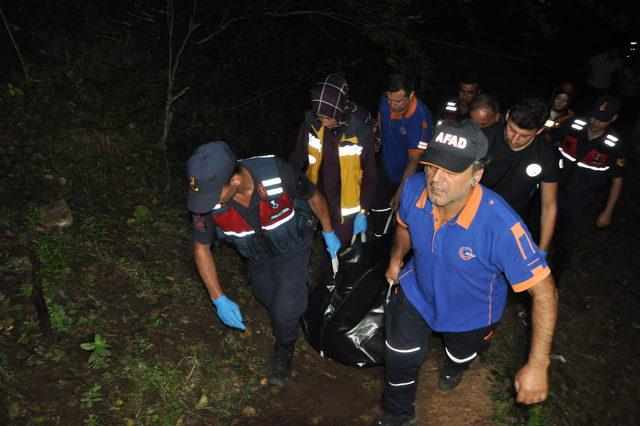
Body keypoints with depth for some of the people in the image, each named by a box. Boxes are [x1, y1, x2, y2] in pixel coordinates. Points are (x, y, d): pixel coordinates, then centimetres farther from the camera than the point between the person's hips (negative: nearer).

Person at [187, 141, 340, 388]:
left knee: (284, 312, -11)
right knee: (268, 299, 24)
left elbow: (314, 196, -15)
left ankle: (285, 346, 24)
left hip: (292, 248, -3)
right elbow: (201, 248, -13)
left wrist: (329, 233, 0)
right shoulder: (207, 200, -32)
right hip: (257, 256, 3)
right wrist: (218, 299, -17)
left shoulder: (278, 176, -39)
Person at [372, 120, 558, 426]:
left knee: (460, 354, 30)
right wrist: (396, 259, 9)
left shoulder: (501, 226, -43)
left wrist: (538, 366, -34)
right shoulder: (414, 188, -28)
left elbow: (544, 291, -34)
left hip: (471, 314, -2)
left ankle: (455, 365, 71)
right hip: (416, 292, 2)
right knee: (400, 357, 15)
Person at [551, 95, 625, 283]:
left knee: (566, 244, 10)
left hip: (581, 206, -2)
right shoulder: (573, 126, -13)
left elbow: (617, 179, -4)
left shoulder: (614, 145, -16)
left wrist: (607, 212, -2)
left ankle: (554, 277, 36)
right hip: (555, 193, 2)